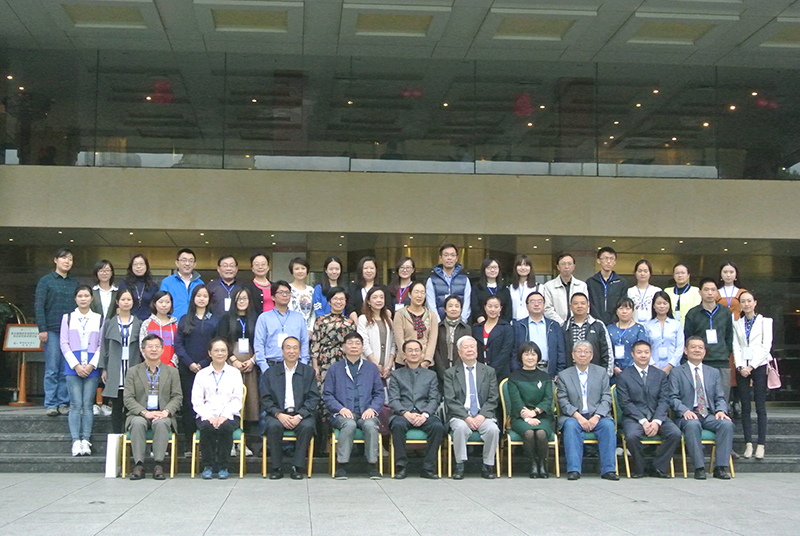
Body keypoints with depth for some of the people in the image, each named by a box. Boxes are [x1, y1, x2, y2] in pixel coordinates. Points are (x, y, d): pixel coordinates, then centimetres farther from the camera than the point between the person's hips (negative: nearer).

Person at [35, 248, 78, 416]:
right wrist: (42, 329, -9)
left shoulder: (74, 283, 14)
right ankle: (50, 404, 2)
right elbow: (39, 306, -1)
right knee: (52, 369, -3)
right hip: (52, 331, -3)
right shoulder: (46, 281, 4)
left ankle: (64, 403, 8)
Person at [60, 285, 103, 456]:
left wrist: (91, 365, -7)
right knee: (76, 404, -6)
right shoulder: (68, 318, 11)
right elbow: (64, 344, 4)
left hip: (92, 367, 0)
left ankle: (85, 441, -1)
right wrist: (76, 365, -6)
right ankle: (76, 441, -6)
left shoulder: (99, 319, 10)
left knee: (87, 404, -3)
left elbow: (102, 345, 5)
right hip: (73, 367, 0)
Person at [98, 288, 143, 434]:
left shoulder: (138, 324, 7)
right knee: (117, 406, 2)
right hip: (115, 371, 0)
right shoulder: (109, 324, 7)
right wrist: (104, 369, 2)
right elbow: (104, 347, 8)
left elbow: (143, 347, 6)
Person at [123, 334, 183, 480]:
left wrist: (166, 411, -14)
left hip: (163, 415, 0)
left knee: (162, 423, -34)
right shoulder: (133, 372, 12)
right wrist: (145, 412, -15)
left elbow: (177, 397, 6)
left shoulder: (172, 372, 15)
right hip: (139, 414, 0)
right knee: (138, 423, -34)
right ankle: (139, 464, -32)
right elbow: (128, 398, 1)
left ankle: (158, 464, -32)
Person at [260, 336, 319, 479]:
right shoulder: (270, 373, 13)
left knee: (307, 426, -32)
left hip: (301, 415, 0)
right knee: (273, 425, -32)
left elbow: (314, 398, 2)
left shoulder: (309, 372, 12)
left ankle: (298, 467, -19)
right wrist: (279, 415, -14)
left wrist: (299, 416, -14)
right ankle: (277, 467, -18)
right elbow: (266, 399, 4)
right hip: (277, 415, 0)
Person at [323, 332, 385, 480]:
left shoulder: (371, 368, 18)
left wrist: (372, 408, -6)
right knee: (349, 424, -35)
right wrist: (341, 409, -9)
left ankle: (373, 466, -24)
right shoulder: (335, 369, 15)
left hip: (366, 413, 1)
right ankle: (341, 465, -28)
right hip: (343, 414, -1)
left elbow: (379, 393, 14)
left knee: (371, 425, -33)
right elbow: (327, 395, 8)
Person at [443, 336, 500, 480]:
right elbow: (450, 400, -1)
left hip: (483, 415, 1)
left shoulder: (489, 372, 14)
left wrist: (482, 415, -12)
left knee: (493, 429, -30)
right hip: (460, 416, -1)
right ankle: (459, 466, -21)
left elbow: (493, 399, 6)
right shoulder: (450, 373, 10)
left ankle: (487, 466, -14)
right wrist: (466, 417, -15)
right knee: (461, 427, -34)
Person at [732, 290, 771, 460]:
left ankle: (761, 444, -3)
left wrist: (752, 366, -10)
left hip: (759, 366, -2)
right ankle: (748, 444, 4)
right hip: (742, 368, 3)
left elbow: (766, 346, -2)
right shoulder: (737, 324, 14)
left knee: (760, 407, -4)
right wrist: (740, 367, -8)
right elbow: (736, 347, 7)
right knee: (745, 407, 1)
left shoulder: (765, 321, 6)